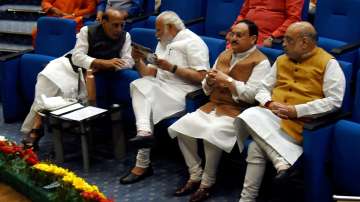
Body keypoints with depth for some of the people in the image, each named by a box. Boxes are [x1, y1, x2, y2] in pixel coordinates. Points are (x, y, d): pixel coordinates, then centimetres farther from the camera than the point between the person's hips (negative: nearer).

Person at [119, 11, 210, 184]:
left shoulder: (192, 42, -3)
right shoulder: (163, 44, 23)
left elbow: (201, 77, -14)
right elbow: (149, 75, 20)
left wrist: (172, 68, -17)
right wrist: (138, 61, 2)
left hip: (182, 92, -7)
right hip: (161, 88, 7)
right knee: (140, 85, -22)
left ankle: (142, 165, -17)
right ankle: (144, 132, -37)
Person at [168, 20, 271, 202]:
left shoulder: (260, 62, -5)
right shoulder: (224, 55, 17)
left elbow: (253, 95, -16)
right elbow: (207, 90, 18)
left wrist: (228, 81, -16)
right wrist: (209, 80, -5)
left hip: (238, 111, -7)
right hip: (213, 106, 7)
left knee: (211, 133, -33)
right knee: (182, 127, -17)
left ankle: (207, 183, -12)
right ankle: (195, 176, -3)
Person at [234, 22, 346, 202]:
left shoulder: (328, 63, 0)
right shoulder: (281, 60, 19)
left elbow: (334, 101, -9)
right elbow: (263, 89, 21)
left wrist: (296, 110, -14)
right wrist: (270, 103, -4)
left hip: (299, 122, -6)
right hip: (271, 115, 6)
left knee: (256, 147, -28)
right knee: (248, 116, -28)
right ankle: (282, 161, -33)